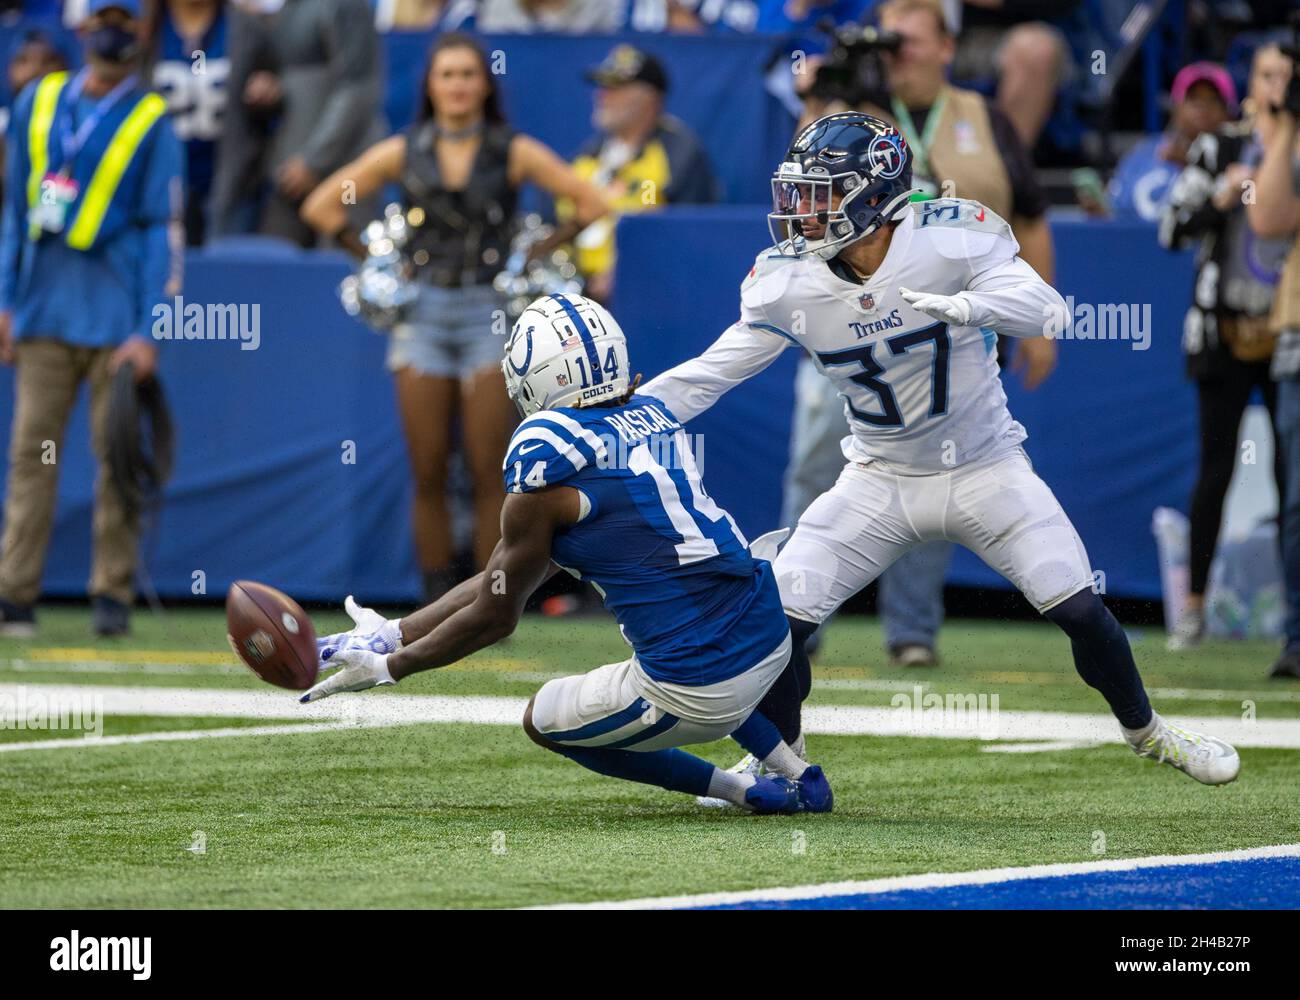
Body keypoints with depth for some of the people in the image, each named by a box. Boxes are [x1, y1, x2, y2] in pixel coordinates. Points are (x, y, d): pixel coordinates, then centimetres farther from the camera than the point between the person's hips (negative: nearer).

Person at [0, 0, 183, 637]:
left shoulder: (150, 124, 1)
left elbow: (162, 230, -2)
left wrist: (148, 333, -9)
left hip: (115, 315, -3)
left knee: (117, 453, -2)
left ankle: (113, 595, 4)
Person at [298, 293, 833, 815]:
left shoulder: (544, 461, -11)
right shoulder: (651, 416, 13)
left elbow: (497, 616, 1)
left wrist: (387, 667, 15)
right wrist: (394, 634, 22)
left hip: (694, 696, -7)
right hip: (774, 640, 7)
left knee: (545, 721, 20)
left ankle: (744, 790, 12)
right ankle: (795, 773, 28)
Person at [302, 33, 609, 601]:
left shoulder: (514, 153, 2)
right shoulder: (401, 154, 6)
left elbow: (592, 205, 4)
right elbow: (321, 207, 12)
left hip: (489, 314, -2)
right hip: (423, 313, 2)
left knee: (488, 472, -5)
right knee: (428, 474, 0)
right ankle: (437, 605, 3)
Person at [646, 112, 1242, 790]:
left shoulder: (949, 237, -20)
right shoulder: (787, 283, -11)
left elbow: (1047, 312, -28)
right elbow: (710, 373, -4)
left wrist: (971, 304, -47)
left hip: (985, 471, -2)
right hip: (879, 481, 2)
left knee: (1079, 611, -8)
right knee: (780, 619, -10)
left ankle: (1146, 734, 18)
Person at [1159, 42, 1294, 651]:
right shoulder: (1217, 149, 5)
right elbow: (1173, 230, 1)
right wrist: (1222, 198, -12)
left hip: (1289, 334, 0)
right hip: (1225, 330, 0)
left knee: (1292, 471, -4)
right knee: (1216, 467, 3)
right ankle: (1194, 606, 11)